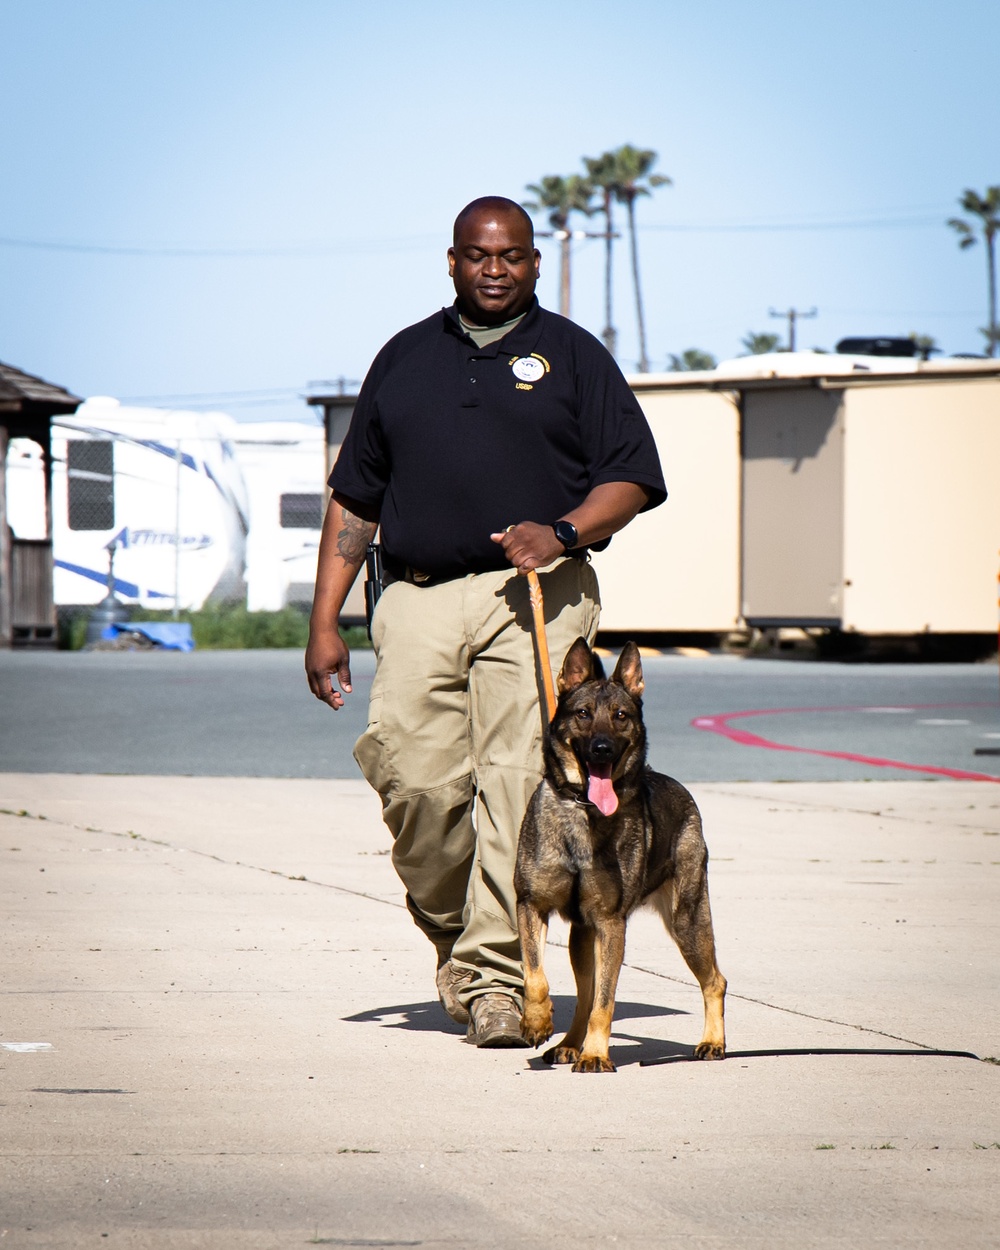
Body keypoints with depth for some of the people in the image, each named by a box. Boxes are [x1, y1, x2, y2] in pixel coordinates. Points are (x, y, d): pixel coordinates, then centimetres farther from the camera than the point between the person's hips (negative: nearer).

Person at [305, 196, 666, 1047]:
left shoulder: (571, 355, 12)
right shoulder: (405, 360, 20)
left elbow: (632, 480, 7)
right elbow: (354, 498, 19)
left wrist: (563, 532, -12)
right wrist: (325, 622, 12)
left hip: (535, 598, -2)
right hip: (419, 597, 2)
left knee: (516, 782, -13)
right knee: (417, 782, -10)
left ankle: (496, 977, -12)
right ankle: (451, 929, 15)